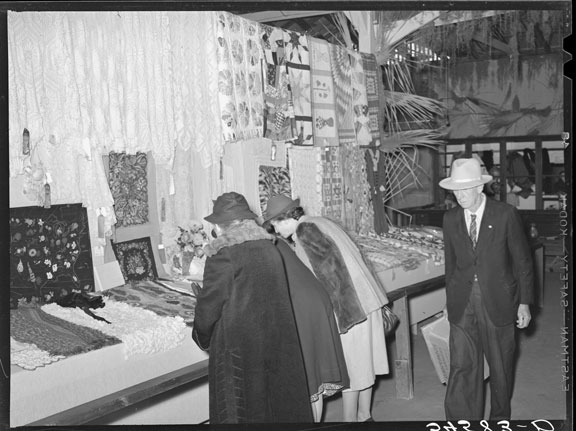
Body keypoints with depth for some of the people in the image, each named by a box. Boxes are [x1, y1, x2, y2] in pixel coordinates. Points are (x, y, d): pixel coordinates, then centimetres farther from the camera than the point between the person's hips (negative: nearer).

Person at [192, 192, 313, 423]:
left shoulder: (223, 254, -15)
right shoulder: (270, 248, 4)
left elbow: (209, 304, -10)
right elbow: (277, 295, 10)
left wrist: (202, 335, 8)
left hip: (239, 346, -6)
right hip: (277, 340, 6)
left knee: (243, 408, 8)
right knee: (276, 395, 18)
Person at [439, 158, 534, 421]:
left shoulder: (505, 214, -7)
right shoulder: (451, 219, 4)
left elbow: (522, 260, -2)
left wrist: (524, 302, -4)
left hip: (498, 303, -2)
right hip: (462, 306, 2)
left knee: (501, 367, 12)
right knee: (461, 368, -4)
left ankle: (500, 418, 33)